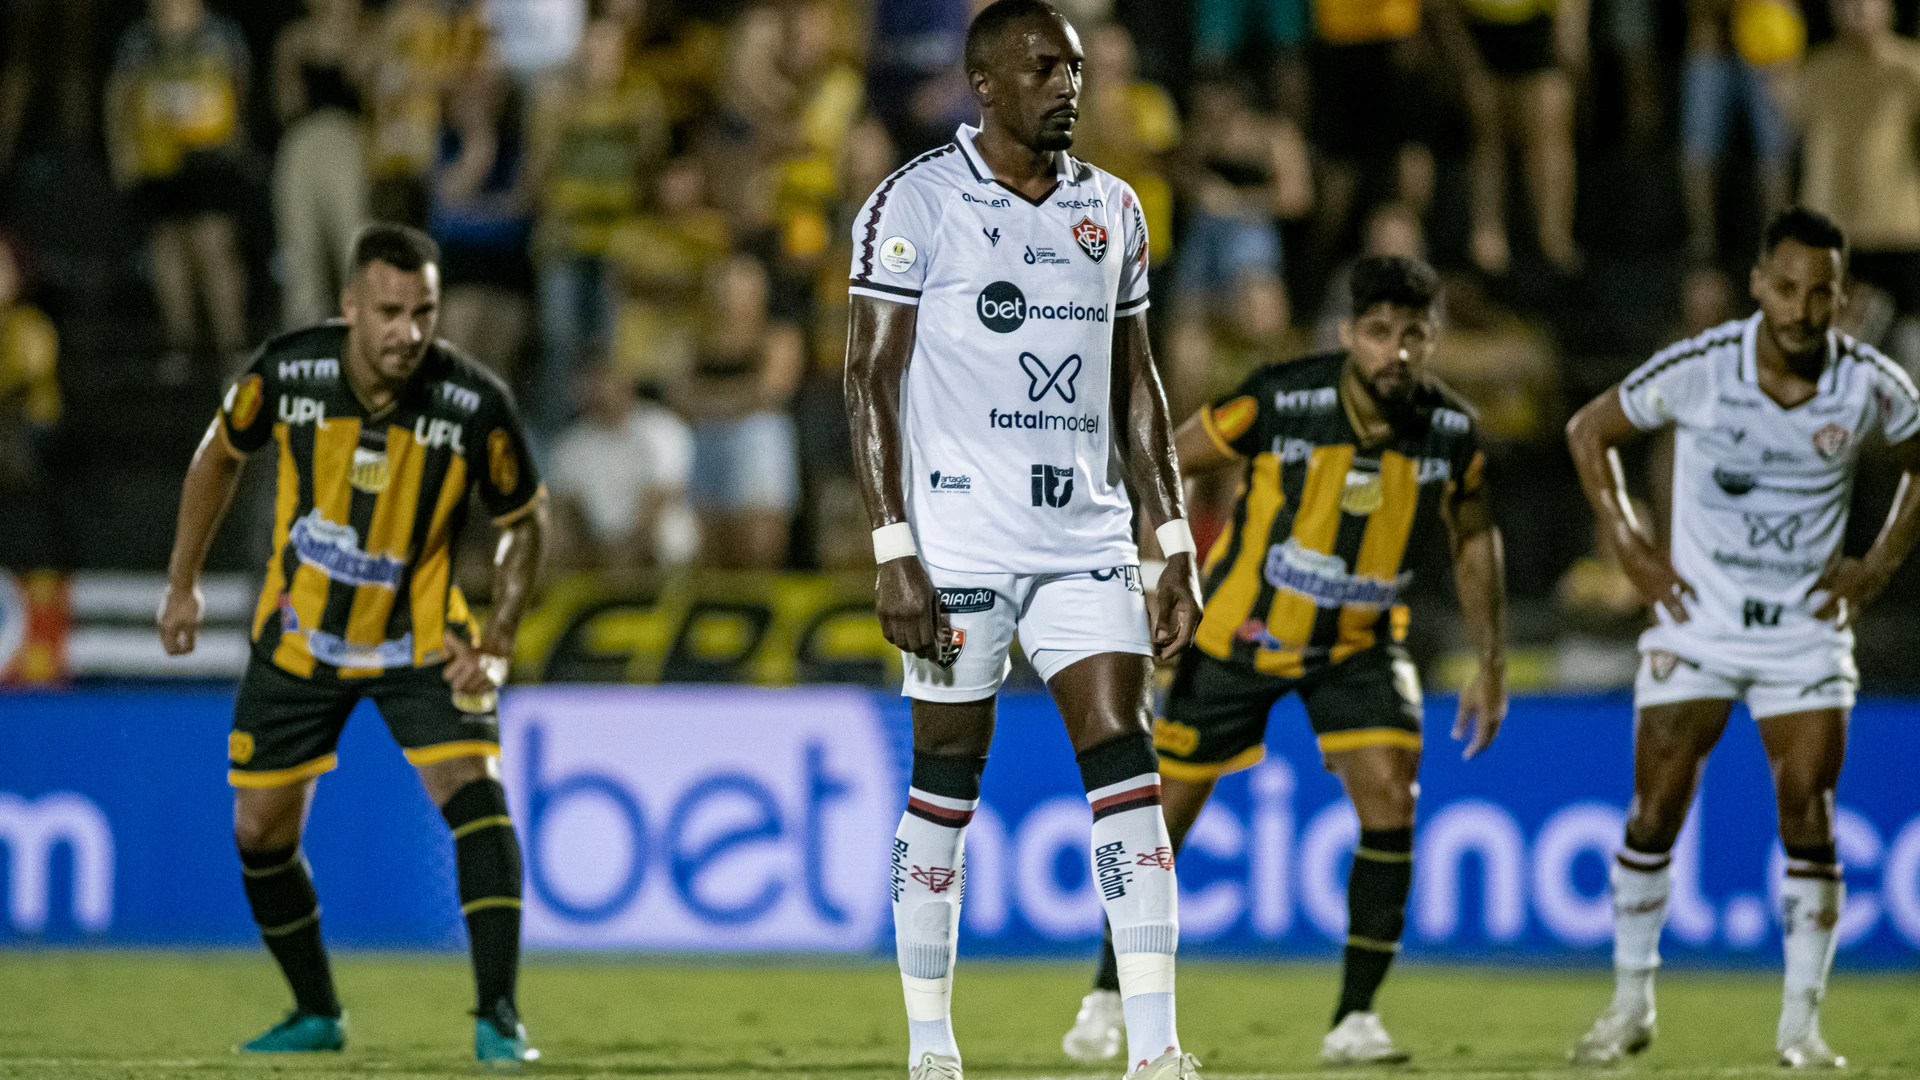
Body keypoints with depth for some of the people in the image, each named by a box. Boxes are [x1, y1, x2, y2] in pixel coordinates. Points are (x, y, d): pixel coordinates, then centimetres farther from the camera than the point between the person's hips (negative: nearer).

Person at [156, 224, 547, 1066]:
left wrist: (495, 641, -16)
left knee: (474, 790, -22)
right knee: (259, 831, 6)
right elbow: (222, 452, 3)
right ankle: (317, 1013, 27)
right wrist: (183, 581, 7)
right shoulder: (287, 372, -19)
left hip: (421, 641, -2)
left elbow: (525, 519, -5)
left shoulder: (475, 404, -22)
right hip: (299, 636, 2)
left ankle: (497, 1015, -19)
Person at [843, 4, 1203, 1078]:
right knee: (947, 782, 2)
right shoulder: (916, 205, -4)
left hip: (1087, 538, 4)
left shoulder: (1112, 209, 12)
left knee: (1125, 759, -7)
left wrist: (1178, 547, 10)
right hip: (960, 543, -4)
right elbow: (871, 379, -6)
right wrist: (895, 554, -13)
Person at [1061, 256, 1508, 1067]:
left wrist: (1491, 663, 5)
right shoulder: (1279, 402, -25)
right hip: (1241, 630, -2)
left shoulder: (1451, 432, -15)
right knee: (1167, 808, 4)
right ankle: (1108, 995, 26)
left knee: (1390, 797, -19)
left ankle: (1355, 1018, -8)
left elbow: (1473, 536, 6)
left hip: (1357, 643, 2)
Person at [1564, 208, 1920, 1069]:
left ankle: (1801, 1022, 1)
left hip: (1808, 633, 0)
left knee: (1809, 824, -8)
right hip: (1697, 623, 0)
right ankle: (1631, 1006, 12)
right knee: (1655, 815, -3)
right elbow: (1589, 431, 2)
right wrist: (1630, 548, -2)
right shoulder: (1698, 368, -14)